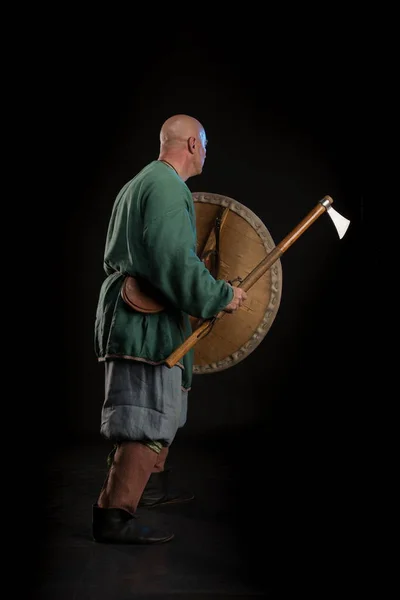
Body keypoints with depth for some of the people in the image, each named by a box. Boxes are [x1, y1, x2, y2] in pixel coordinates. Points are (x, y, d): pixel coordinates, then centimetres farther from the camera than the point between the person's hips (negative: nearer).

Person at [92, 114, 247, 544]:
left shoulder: (140, 183, 20)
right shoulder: (168, 187, -14)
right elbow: (174, 261, -24)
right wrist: (221, 296, -15)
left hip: (132, 311, 11)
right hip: (147, 318, -11)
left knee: (163, 407, 22)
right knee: (149, 416, -10)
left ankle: (150, 484, 35)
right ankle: (115, 514, -9)